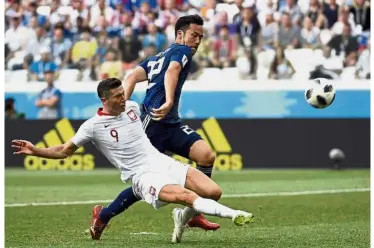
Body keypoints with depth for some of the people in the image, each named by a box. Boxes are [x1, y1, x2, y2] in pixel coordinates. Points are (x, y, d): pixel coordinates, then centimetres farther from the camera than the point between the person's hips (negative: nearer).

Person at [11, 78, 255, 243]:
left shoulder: (132, 107, 9)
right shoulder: (94, 126, -6)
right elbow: (65, 151, 2)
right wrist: (35, 150, -8)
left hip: (163, 162, 6)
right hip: (143, 177, -6)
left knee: (214, 192, -10)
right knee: (188, 196, -33)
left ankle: (184, 217, 14)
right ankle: (233, 214, -36)